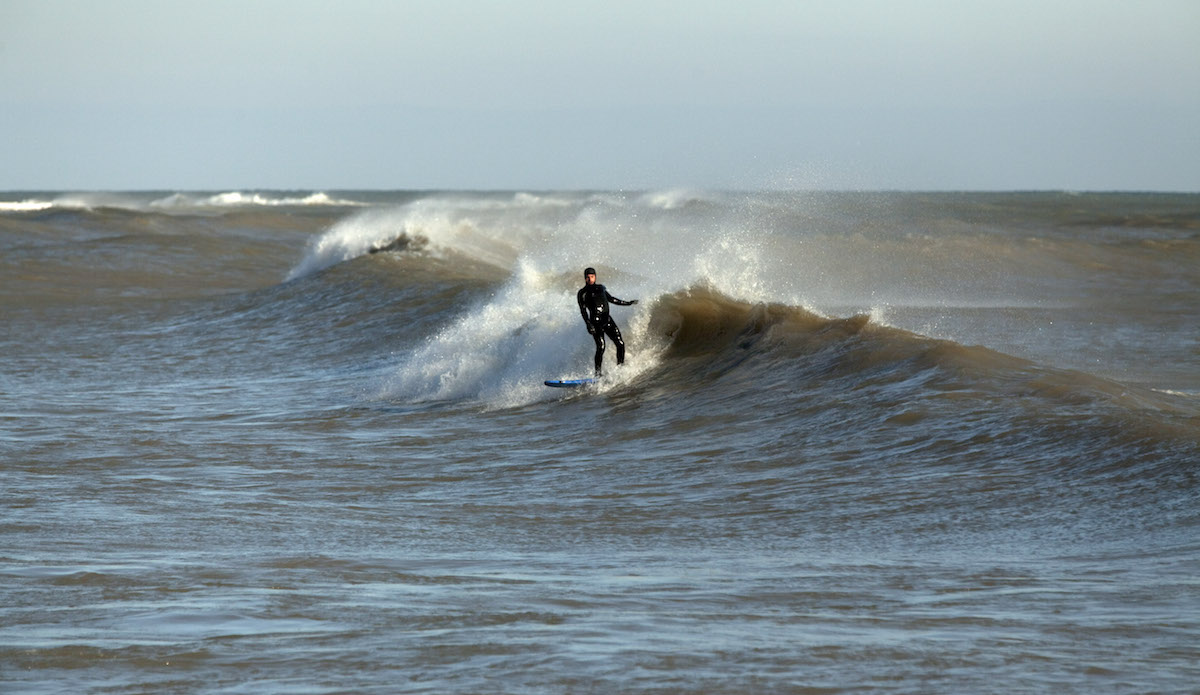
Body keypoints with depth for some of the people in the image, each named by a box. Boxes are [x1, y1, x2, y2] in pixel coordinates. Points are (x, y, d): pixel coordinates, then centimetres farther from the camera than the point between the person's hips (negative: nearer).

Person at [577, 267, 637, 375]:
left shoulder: (600, 288, 17)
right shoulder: (582, 293, 1)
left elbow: (611, 299, 29)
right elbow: (583, 310, -6)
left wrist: (627, 303, 34)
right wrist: (588, 324, -19)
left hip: (607, 319, 6)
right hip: (596, 322, -6)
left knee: (620, 343, -4)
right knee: (600, 346, -18)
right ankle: (598, 373, -15)